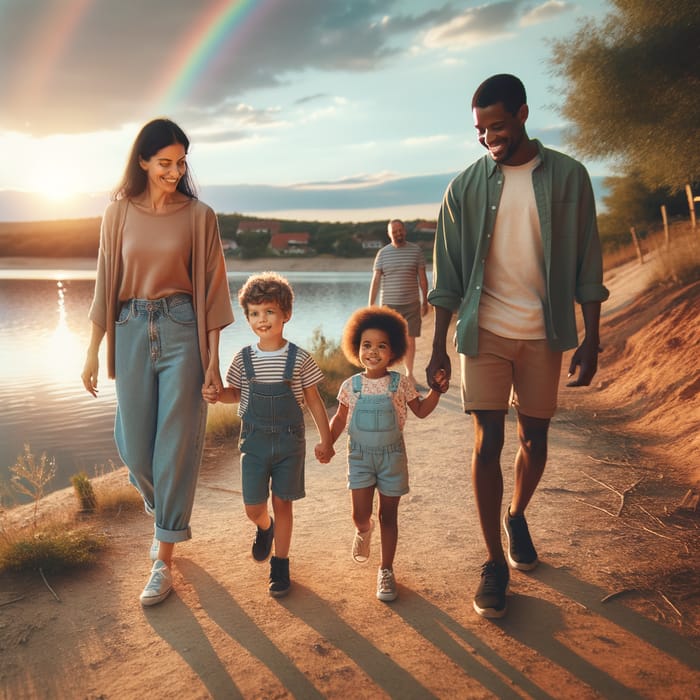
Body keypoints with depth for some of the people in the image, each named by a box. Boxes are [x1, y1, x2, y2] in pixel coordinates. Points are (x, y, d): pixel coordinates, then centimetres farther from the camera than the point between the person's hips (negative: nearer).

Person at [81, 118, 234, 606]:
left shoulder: (198, 215, -1)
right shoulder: (119, 213, 5)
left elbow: (211, 287, -1)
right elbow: (106, 284, 8)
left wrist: (213, 358, -4)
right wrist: (93, 351, 7)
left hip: (182, 331, -2)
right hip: (131, 330, 3)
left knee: (177, 443, -1)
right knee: (133, 443, 8)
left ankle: (164, 562, 10)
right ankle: (166, 516, 40)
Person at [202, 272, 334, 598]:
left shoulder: (300, 359, -7)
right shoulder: (243, 359, -2)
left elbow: (314, 400, 0)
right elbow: (236, 393, 12)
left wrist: (325, 440, 0)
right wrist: (217, 395, -10)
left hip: (289, 441, -1)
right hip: (254, 440, 2)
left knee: (282, 503, 7)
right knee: (254, 507, 4)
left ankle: (280, 566, 24)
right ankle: (265, 528, 41)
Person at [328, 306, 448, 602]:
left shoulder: (400, 383, -5)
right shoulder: (351, 386, -4)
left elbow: (421, 410, 6)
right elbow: (340, 418, 9)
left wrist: (436, 391, -9)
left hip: (392, 457, 0)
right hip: (360, 457, 0)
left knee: (388, 515, 7)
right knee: (360, 516, -4)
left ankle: (386, 570, 23)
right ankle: (364, 532, 35)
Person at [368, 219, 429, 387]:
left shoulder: (416, 251, 4)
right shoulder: (383, 253, 3)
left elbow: (422, 278, 7)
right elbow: (375, 280, 1)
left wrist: (425, 302, 5)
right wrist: (370, 306, -3)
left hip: (411, 304, 0)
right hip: (389, 304, 0)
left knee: (410, 340, 5)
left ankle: (409, 374, 19)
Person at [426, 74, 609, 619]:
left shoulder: (568, 177, 0)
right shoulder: (465, 187, 1)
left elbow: (587, 264, 1)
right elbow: (448, 275, 1)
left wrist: (591, 339, -3)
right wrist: (439, 348, -2)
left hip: (544, 333, 1)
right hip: (485, 332, 0)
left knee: (535, 440, 11)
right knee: (488, 444, -2)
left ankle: (517, 517, 39)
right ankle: (495, 563, 10)